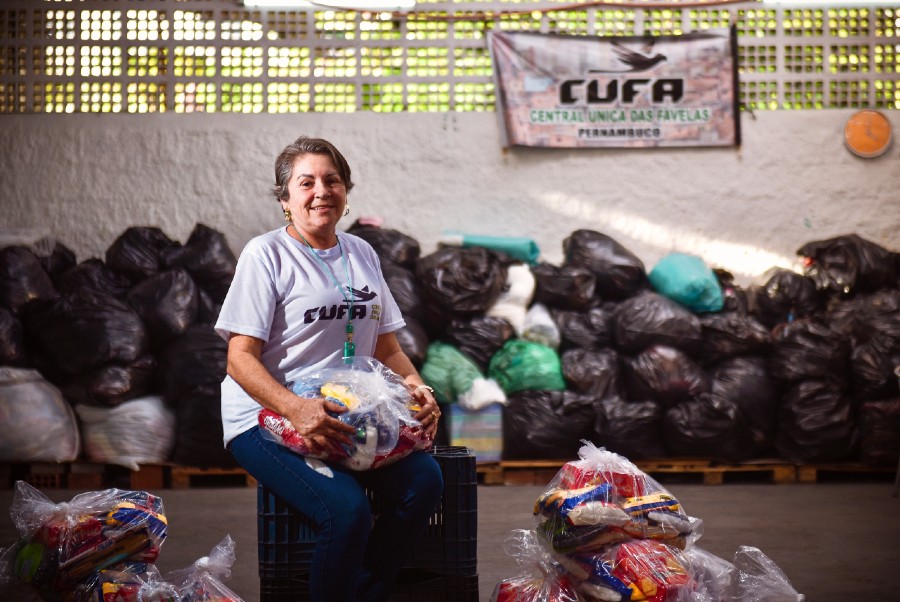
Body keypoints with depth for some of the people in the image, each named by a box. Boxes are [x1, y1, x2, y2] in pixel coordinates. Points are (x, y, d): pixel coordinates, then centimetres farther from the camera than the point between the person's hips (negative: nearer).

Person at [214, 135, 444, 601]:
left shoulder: (361, 254, 15)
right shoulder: (265, 255, -4)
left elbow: (386, 347, 19)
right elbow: (241, 358, -11)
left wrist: (416, 387, -3)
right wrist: (297, 409, -27)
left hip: (349, 414, 6)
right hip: (266, 418, -6)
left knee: (424, 481, -20)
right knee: (348, 509, -30)